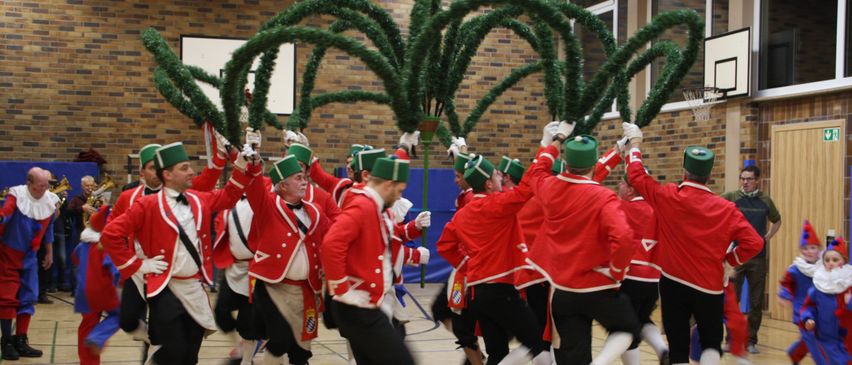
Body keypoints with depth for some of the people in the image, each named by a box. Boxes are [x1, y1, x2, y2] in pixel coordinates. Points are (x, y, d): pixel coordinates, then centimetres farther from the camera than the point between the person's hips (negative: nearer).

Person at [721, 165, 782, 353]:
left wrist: (767, 237, 9)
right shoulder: (731, 197, -4)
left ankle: (751, 341, 18)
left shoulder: (765, 200, 6)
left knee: (756, 302, 7)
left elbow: (776, 221, 23)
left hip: (758, 257, 3)